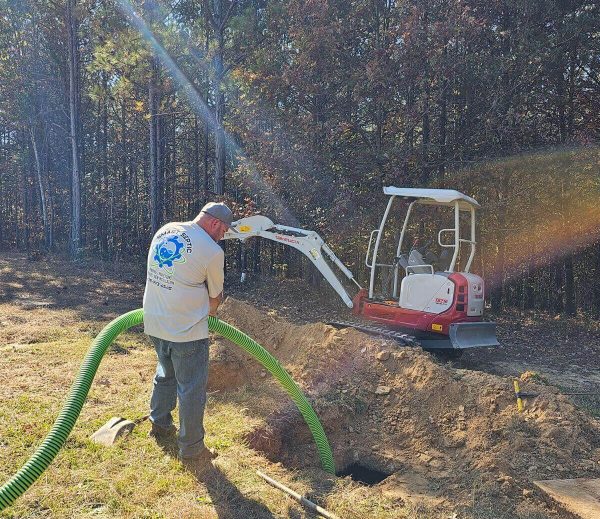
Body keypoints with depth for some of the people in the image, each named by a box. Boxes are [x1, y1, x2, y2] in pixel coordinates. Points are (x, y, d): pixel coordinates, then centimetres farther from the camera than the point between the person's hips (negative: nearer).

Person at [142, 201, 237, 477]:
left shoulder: (165, 230, 4)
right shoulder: (213, 252, -16)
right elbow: (215, 297, -2)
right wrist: (208, 311, 21)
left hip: (155, 323, 7)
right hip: (187, 331, -7)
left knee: (166, 374, 28)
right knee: (191, 390, 6)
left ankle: (160, 424, 45)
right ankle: (191, 450, 17)